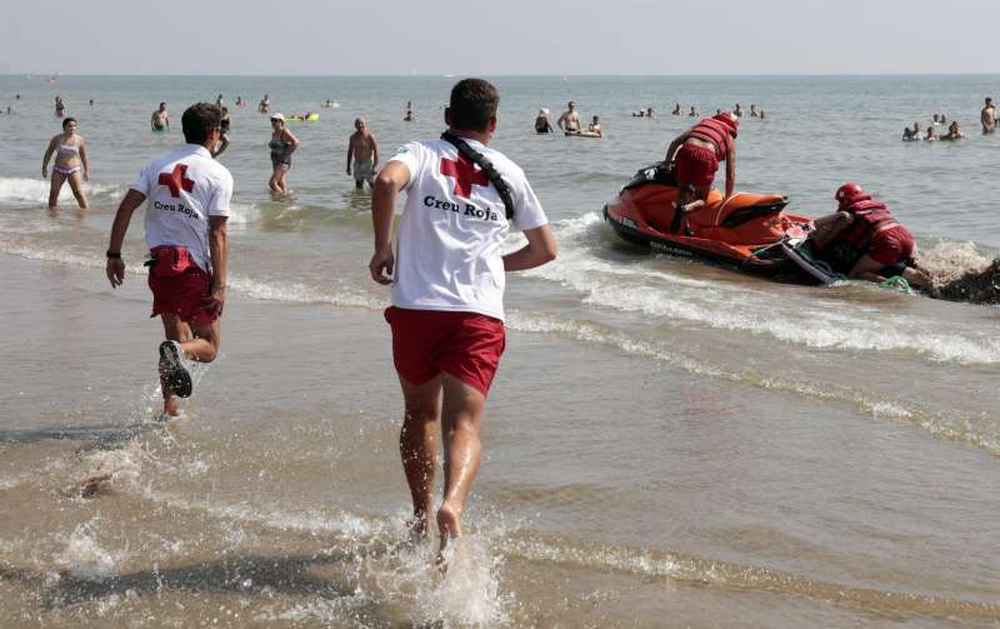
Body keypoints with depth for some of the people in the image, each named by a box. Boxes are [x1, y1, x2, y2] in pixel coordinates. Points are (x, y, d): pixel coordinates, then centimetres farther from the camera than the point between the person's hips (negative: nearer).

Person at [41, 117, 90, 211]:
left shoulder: (79, 140, -4)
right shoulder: (57, 139, -3)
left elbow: (84, 157, 4)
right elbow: (49, 152, 6)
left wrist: (86, 171, 2)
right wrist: (44, 167, 4)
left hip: (73, 170, -1)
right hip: (58, 170, 1)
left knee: (79, 192, -10)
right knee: (53, 192, -1)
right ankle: (51, 209, 11)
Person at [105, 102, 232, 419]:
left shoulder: (157, 165, 8)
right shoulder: (218, 174, -5)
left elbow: (126, 207, 0)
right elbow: (218, 233, -11)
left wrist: (114, 255, 5)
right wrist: (220, 285, -12)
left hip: (161, 261, 5)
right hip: (195, 265, -5)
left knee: (175, 336, 20)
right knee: (209, 345, 6)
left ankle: (169, 408, 14)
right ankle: (180, 353, -27)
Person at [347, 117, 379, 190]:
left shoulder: (370, 136, -10)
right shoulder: (353, 137, 5)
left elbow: (376, 151, -12)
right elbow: (350, 151, 14)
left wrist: (375, 166, -20)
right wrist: (348, 166, 12)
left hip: (367, 162, -5)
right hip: (357, 163, 5)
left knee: (373, 185, -5)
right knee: (358, 187, 6)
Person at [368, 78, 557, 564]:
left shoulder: (423, 154, 8)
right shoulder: (509, 174, 15)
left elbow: (387, 181, -17)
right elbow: (545, 250, 21)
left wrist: (382, 247, -5)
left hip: (416, 306, 0)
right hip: (480, 313, 0)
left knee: (420, 414, 21)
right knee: (463, 423, -10)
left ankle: (422, 518, 26)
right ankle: (452, 505, -37)